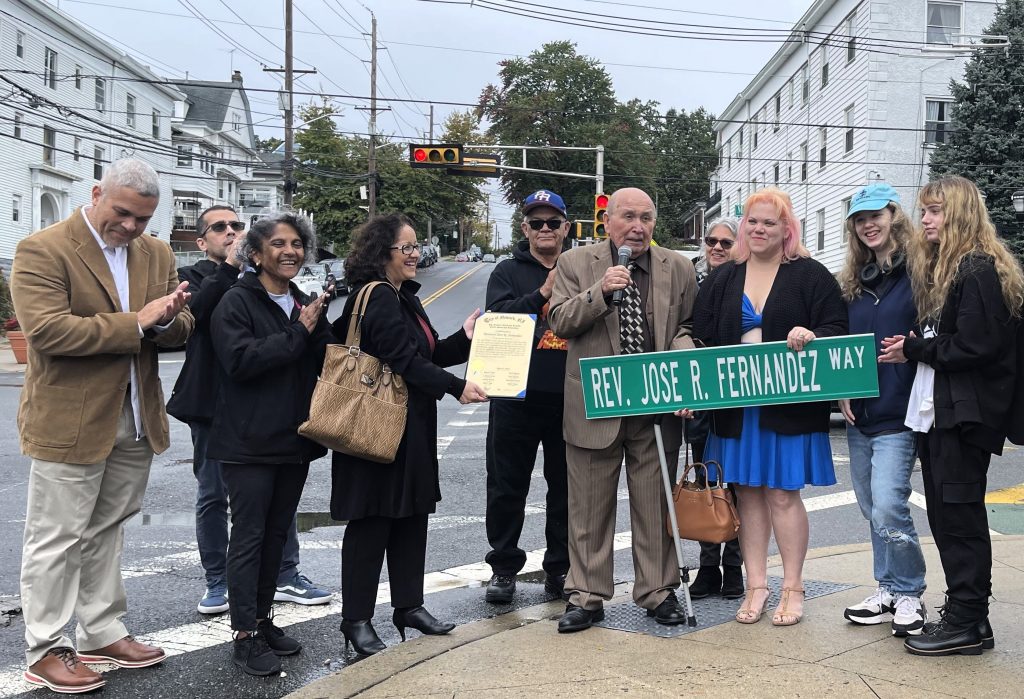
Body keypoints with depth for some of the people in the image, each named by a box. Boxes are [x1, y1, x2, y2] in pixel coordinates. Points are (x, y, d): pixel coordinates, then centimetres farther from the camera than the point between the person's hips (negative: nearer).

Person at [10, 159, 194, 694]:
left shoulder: (156, 253, 9)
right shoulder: (42, 250, -11)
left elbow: (181, 330, 8)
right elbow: (46, 329, -23)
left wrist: (168, 320, -16)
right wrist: (135, 323, -22)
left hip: (136, 420, 6)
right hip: (69, 423, -6)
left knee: (106, 533, 17)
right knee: (56, 539, 4)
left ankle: (101, 633, 30)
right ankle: (45, 650, 16)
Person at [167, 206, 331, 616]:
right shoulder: (194, 277, 3)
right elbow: (195, 309, -20)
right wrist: (229, 266, -18)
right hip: (211, 401, -2)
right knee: (213, 495, 7)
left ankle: (286, 575, 19)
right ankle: (217, 582, 19)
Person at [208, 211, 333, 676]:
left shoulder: (305, 303, 12)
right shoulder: (237, 301, -7)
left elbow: (326, 363, 11)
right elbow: (240, 360, -21)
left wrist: (319, 329, -8)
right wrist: (298, 332, -18)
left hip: (294, 440, 6)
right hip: (249, 442, -6)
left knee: (276, 534, 13)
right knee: (249, 536, -2)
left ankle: (263, 620, 25)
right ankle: (245, 636, 5)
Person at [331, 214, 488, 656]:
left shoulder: (403, 298, 16)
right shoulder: (376, 297, -15)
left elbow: (429, 353, 17)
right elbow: (404, 361, -22)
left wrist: (464, 337, 2)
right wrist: (457, 387, -23)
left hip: (411, 428, 10)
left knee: (412, 514, 14)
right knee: (371, 521, -2)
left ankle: (408, 604, 25)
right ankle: (356, 620, 8)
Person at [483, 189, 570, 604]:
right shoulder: (508, 272, 7)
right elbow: (497, 317, -10)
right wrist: (543, 294, -19)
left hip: (569, 399, 2)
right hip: (516, 398, -1)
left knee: (566, 488, 10)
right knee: (507, 488, 6)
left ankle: (560, 569, 23)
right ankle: (503, 568, 18)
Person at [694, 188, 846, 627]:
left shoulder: (810, 275, 1)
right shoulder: (722, 280, 11)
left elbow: (837, 329, -3)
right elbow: (701, 339, 6)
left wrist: (811, 336, -25)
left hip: (789, 404, -3)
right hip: (735, 405, 4)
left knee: (783, 493, -1)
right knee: (747, 492, 7)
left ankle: (792, 588, 12)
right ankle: (756, 586, 16)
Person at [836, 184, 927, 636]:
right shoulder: (853, 281, 14)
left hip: (897, 413, -7)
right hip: (858, 413, 7)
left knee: (888, 505, -11)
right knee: (872, 509, 13)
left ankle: (909, 595, 8)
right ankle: (887, 592, 25)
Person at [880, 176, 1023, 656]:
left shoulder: (980, 269, -12)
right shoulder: (940, 269, 18)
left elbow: (976, 345, -19)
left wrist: (914, 349, -10)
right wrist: (910, 349, 2)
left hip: (965, 412, -10)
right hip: (935, 409, 10)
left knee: (958, 512, -4)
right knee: (946, 513, 12)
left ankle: (967, 624, 4)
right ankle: (967, 613, 21)